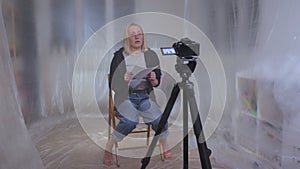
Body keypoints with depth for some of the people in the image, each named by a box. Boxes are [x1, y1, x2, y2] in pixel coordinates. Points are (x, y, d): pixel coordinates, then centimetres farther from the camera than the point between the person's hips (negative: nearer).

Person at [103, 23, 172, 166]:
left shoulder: (151, 55, 7)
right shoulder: (119, 56, 0)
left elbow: (157, 83, 9)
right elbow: (112, 84, -1)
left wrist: (153, 79, -13)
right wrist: (124, 79, -20)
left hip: (145, 96, 2)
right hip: (125, 96, -2)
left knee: (159, 119, -24)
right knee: (130, 121, -31)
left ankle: (165, 147, 5)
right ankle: (108, 149, -8)